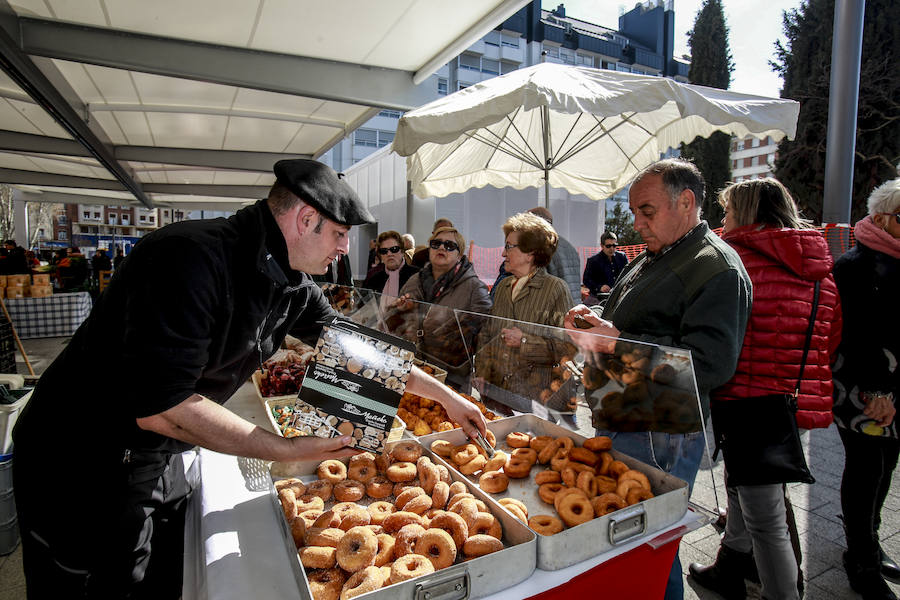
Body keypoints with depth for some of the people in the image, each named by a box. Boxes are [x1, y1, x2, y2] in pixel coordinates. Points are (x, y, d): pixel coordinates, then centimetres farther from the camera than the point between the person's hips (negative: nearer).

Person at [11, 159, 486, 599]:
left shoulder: (292, 284, -4)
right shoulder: (192, 258, -30)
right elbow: (159, 407, -32)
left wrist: (443, 395, 7)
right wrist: (290, 449, -24)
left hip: (159, 462, 8)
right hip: (84, 471, -7)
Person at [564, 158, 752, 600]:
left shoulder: (717, 268, -16)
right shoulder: (651, 258, 15)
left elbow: (711, 363, -27)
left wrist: (616, 341, -26)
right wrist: (594, 317, 3)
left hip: (660, 439, -9)